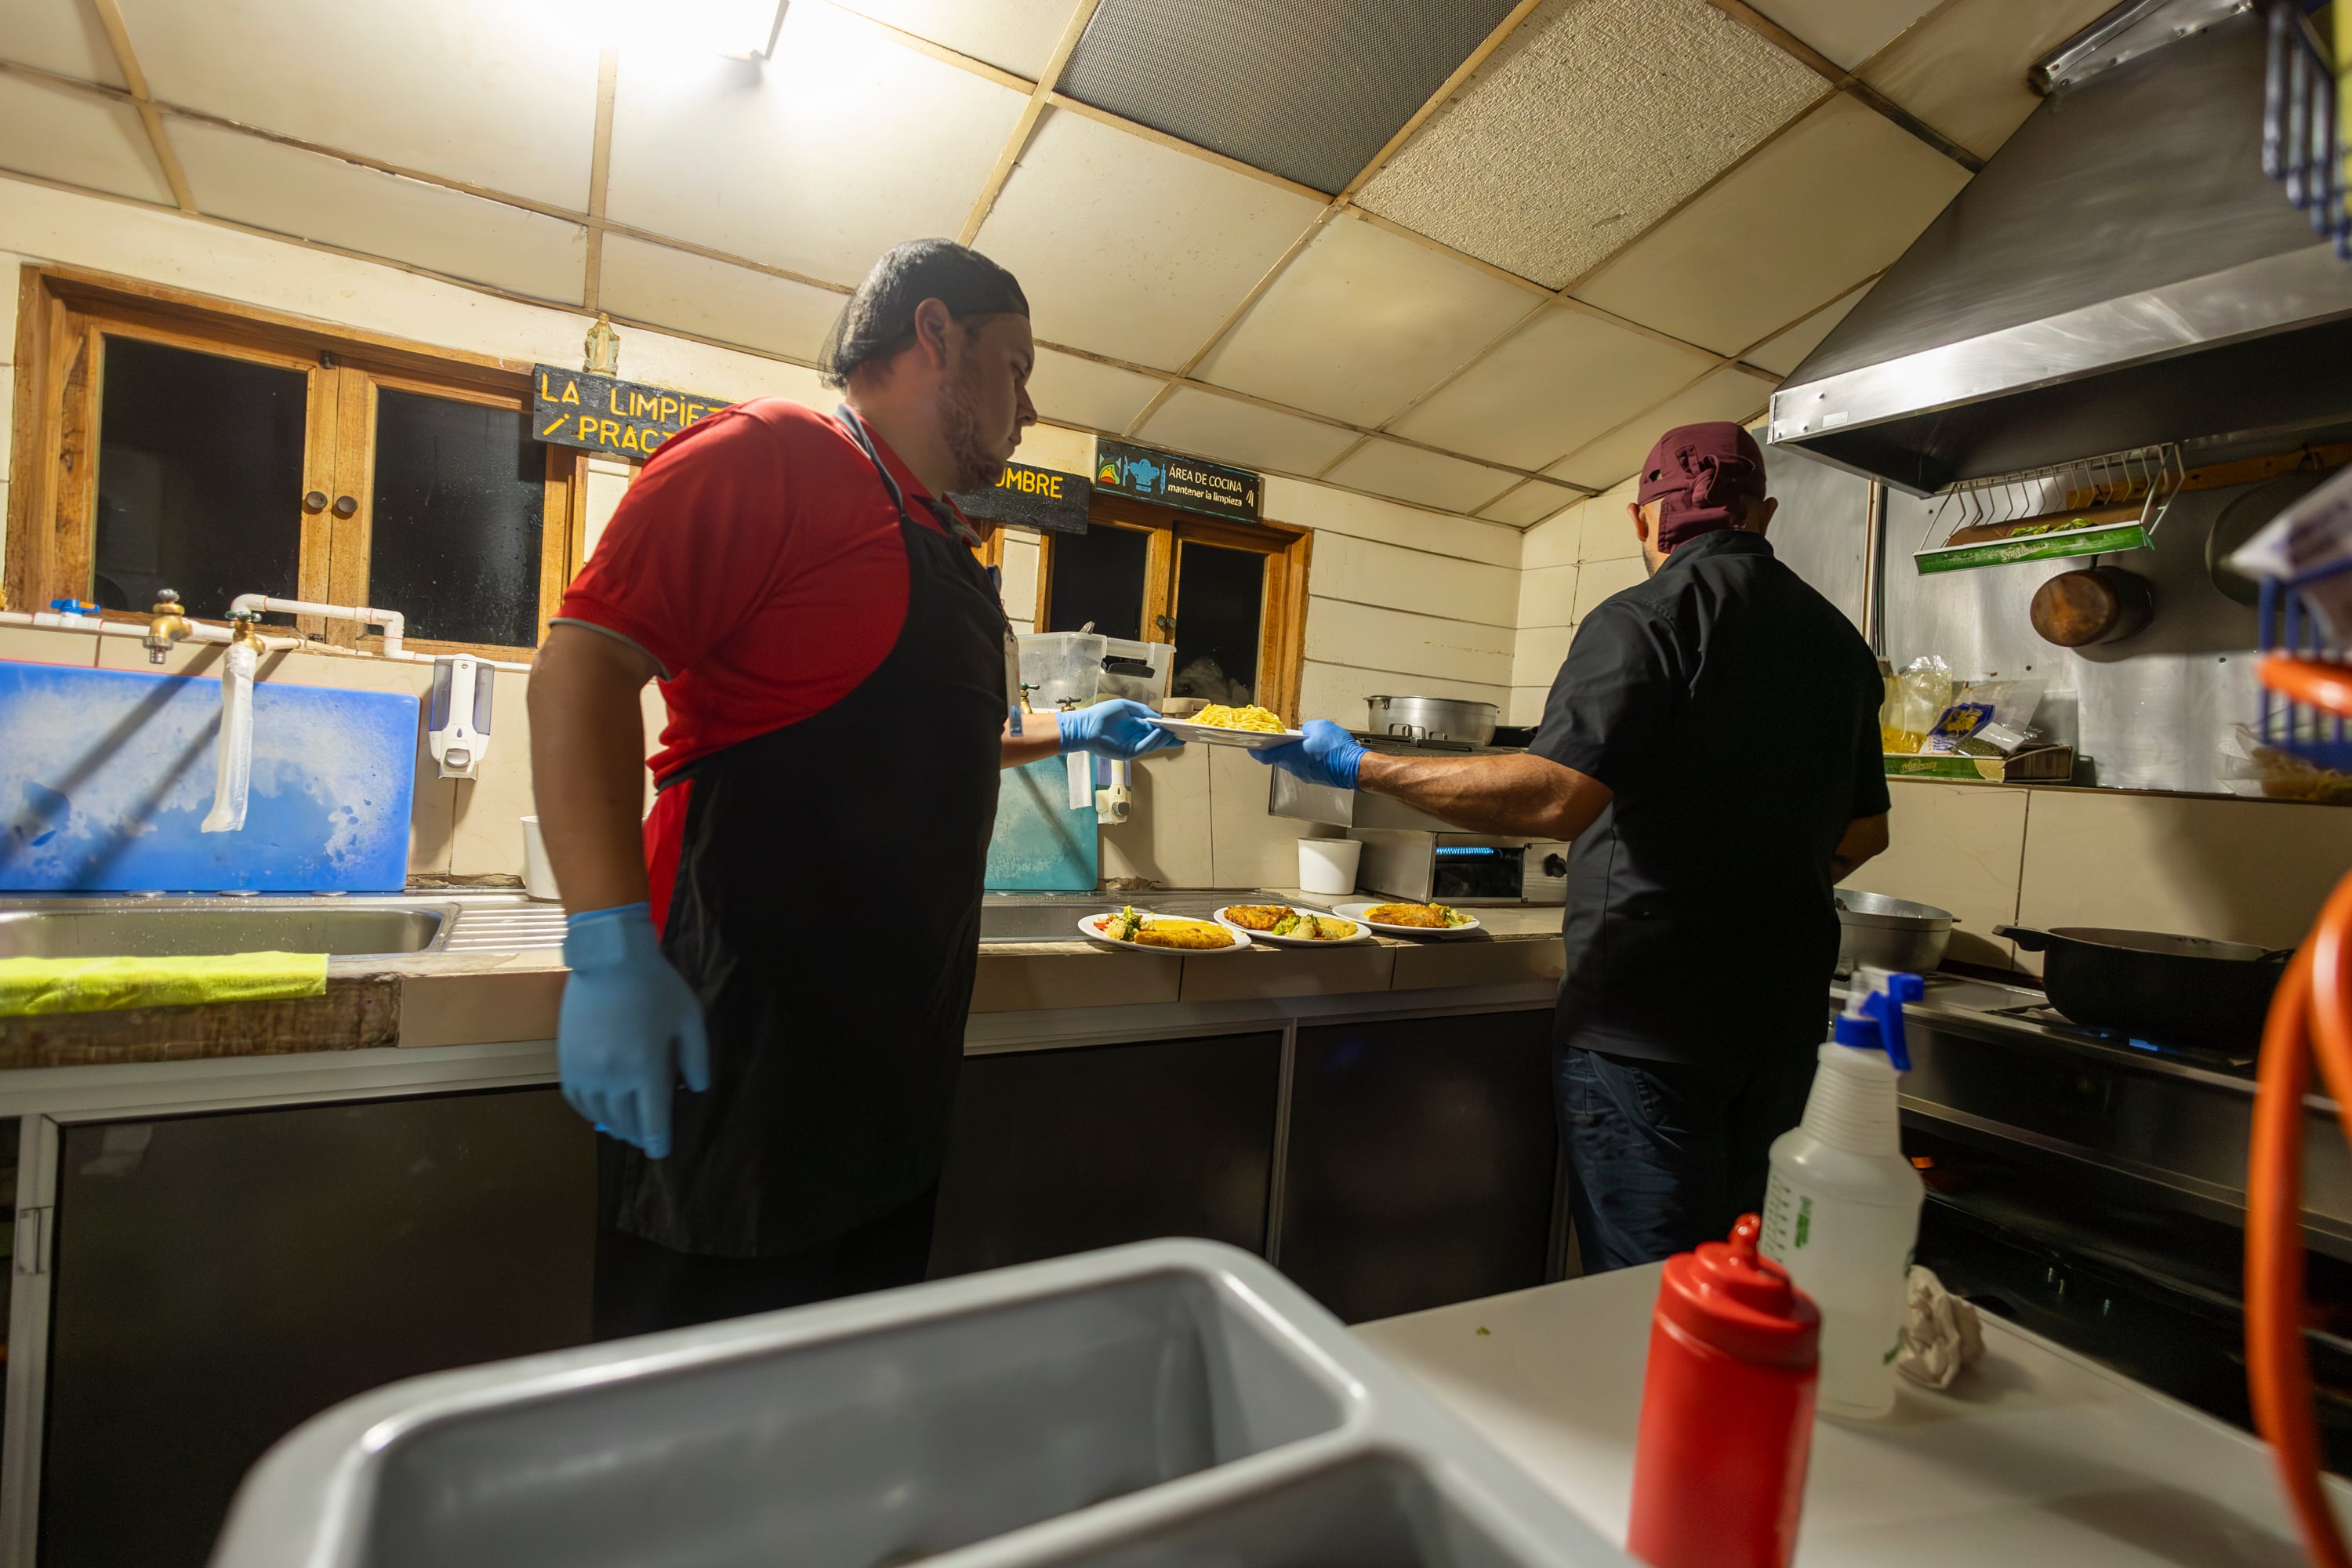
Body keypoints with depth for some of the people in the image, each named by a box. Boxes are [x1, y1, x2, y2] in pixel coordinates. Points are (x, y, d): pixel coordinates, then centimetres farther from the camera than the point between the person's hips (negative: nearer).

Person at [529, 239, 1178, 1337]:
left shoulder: (936, 540, 16)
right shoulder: (776, 452, -9)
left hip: (897, 1037, 9)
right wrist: (613, 950, -26)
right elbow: (583, 666, -18)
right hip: (740, 1038, -8)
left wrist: (1064, 735, 31)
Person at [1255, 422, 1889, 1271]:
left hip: (1650, 1018, -7)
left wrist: (1359, 767, -20)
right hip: (1785, 1017, 8)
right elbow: (1864, 833, 19)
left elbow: (1558, 797, -26)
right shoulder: (1838, 639, 11)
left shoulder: (1644, 619, -13)